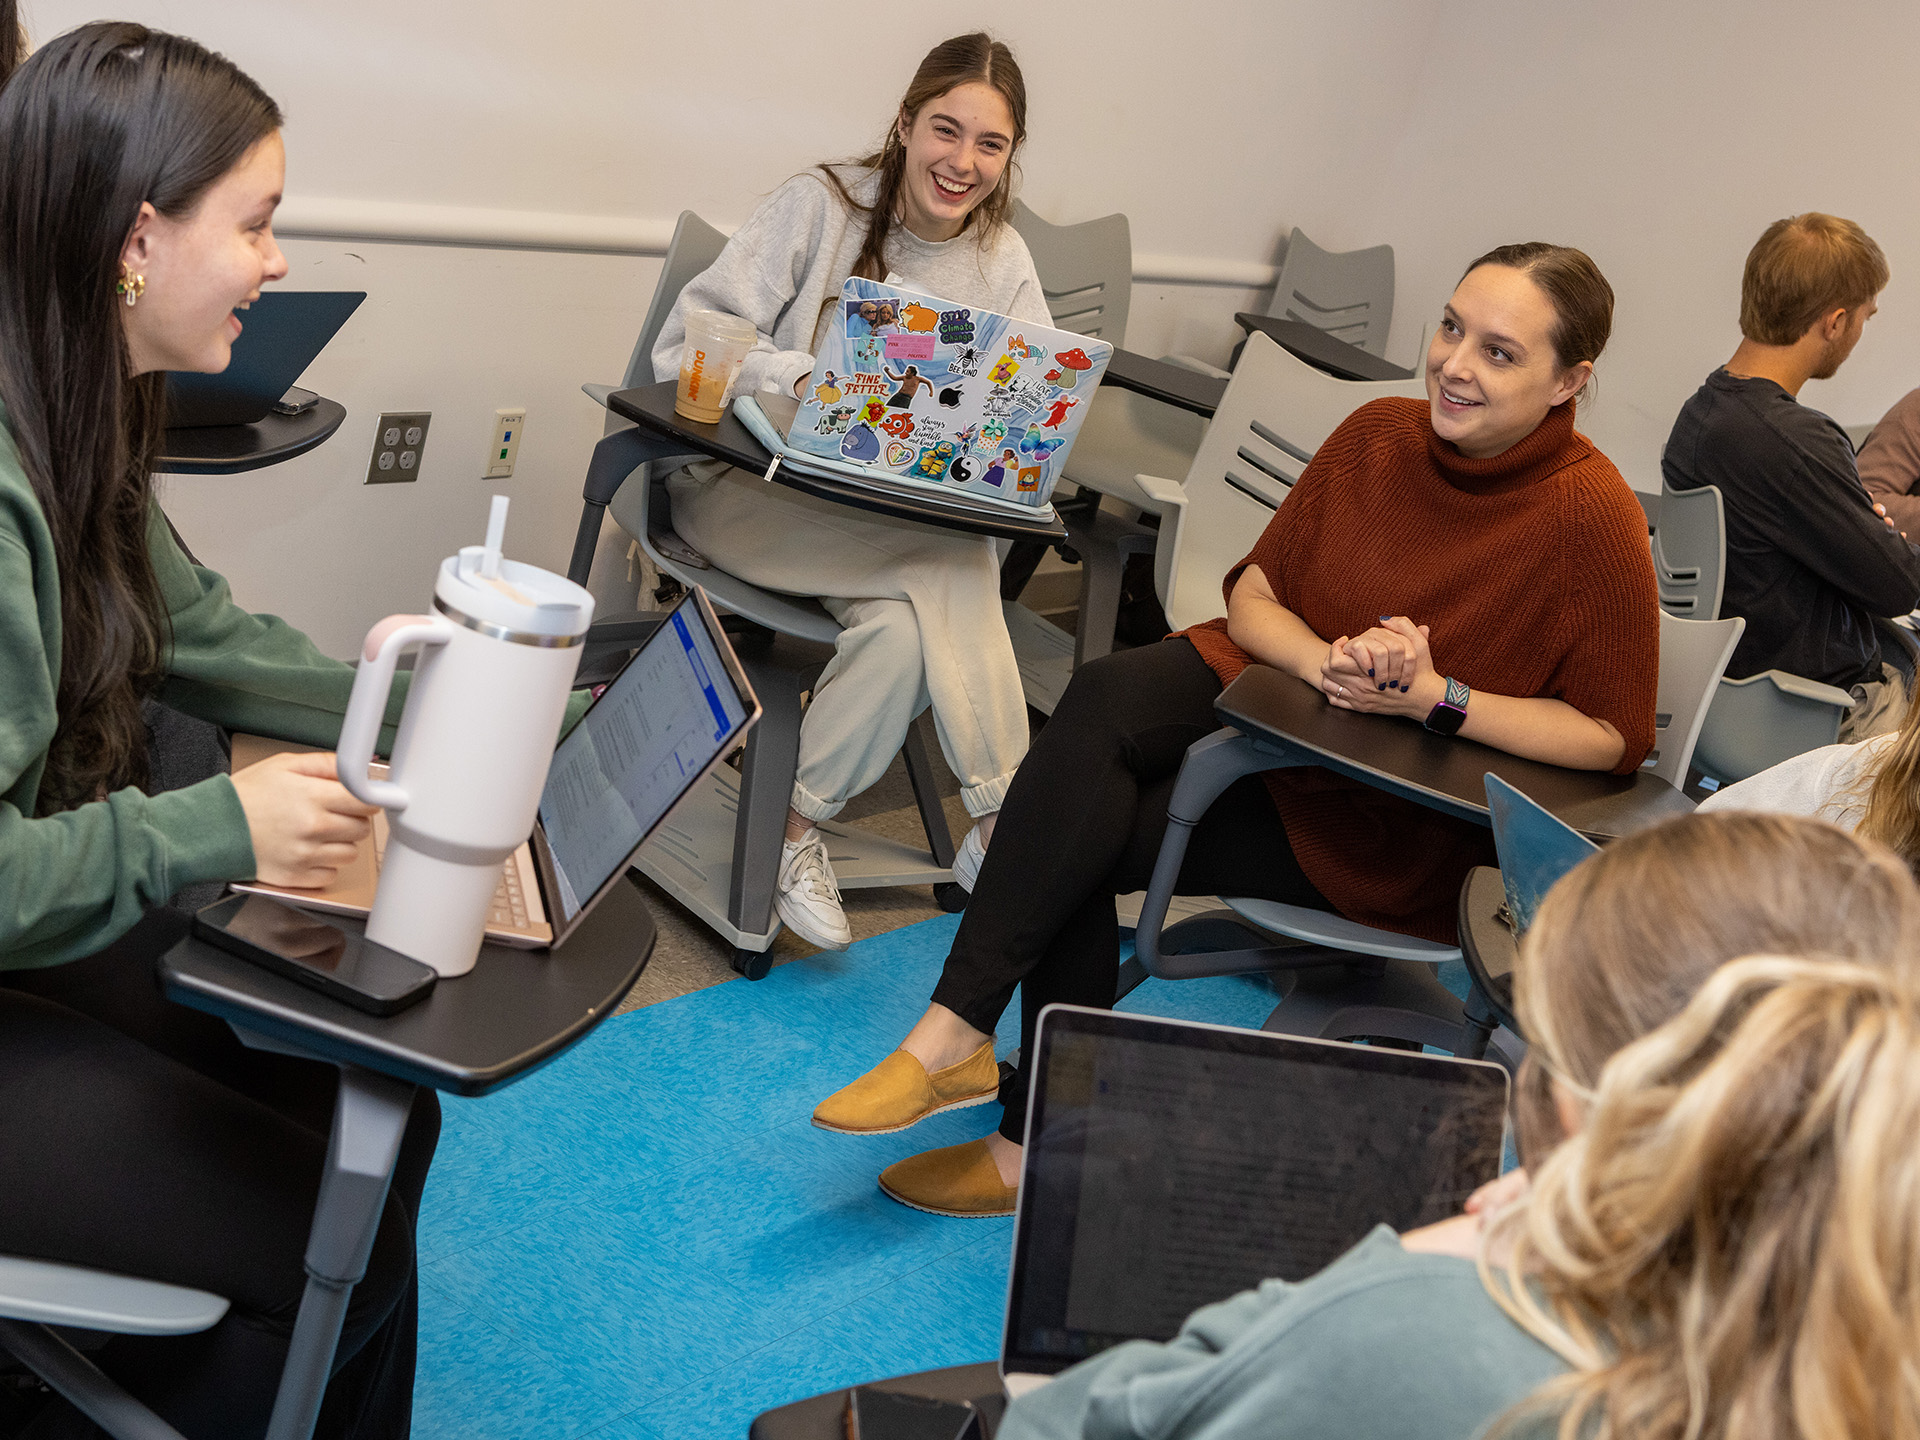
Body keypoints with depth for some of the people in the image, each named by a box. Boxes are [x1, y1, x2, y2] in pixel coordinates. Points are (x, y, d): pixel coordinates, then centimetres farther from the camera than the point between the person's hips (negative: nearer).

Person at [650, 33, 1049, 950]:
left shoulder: (1002, 261, 8)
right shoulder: (820, 205, -5)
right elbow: (686, 346, -11)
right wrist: (805, 379, -27)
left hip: (895, 519, 4)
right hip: (749, 489, -4)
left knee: (906, 629, -32)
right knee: (952, 568, -31)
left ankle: (797, 825, -15)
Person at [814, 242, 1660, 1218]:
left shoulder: (1591, 518, -16)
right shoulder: (1378, 434, -2)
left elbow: (1616, 738, -12)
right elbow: (1253, 591, 5)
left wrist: (1438, 697, -23)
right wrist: (1325, 660, -17)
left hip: (1395, 822, -5)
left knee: (1087, 835, -22)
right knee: (1104, 697, -26)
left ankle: (1036, 1141, -10)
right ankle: (959, 1031, -22)